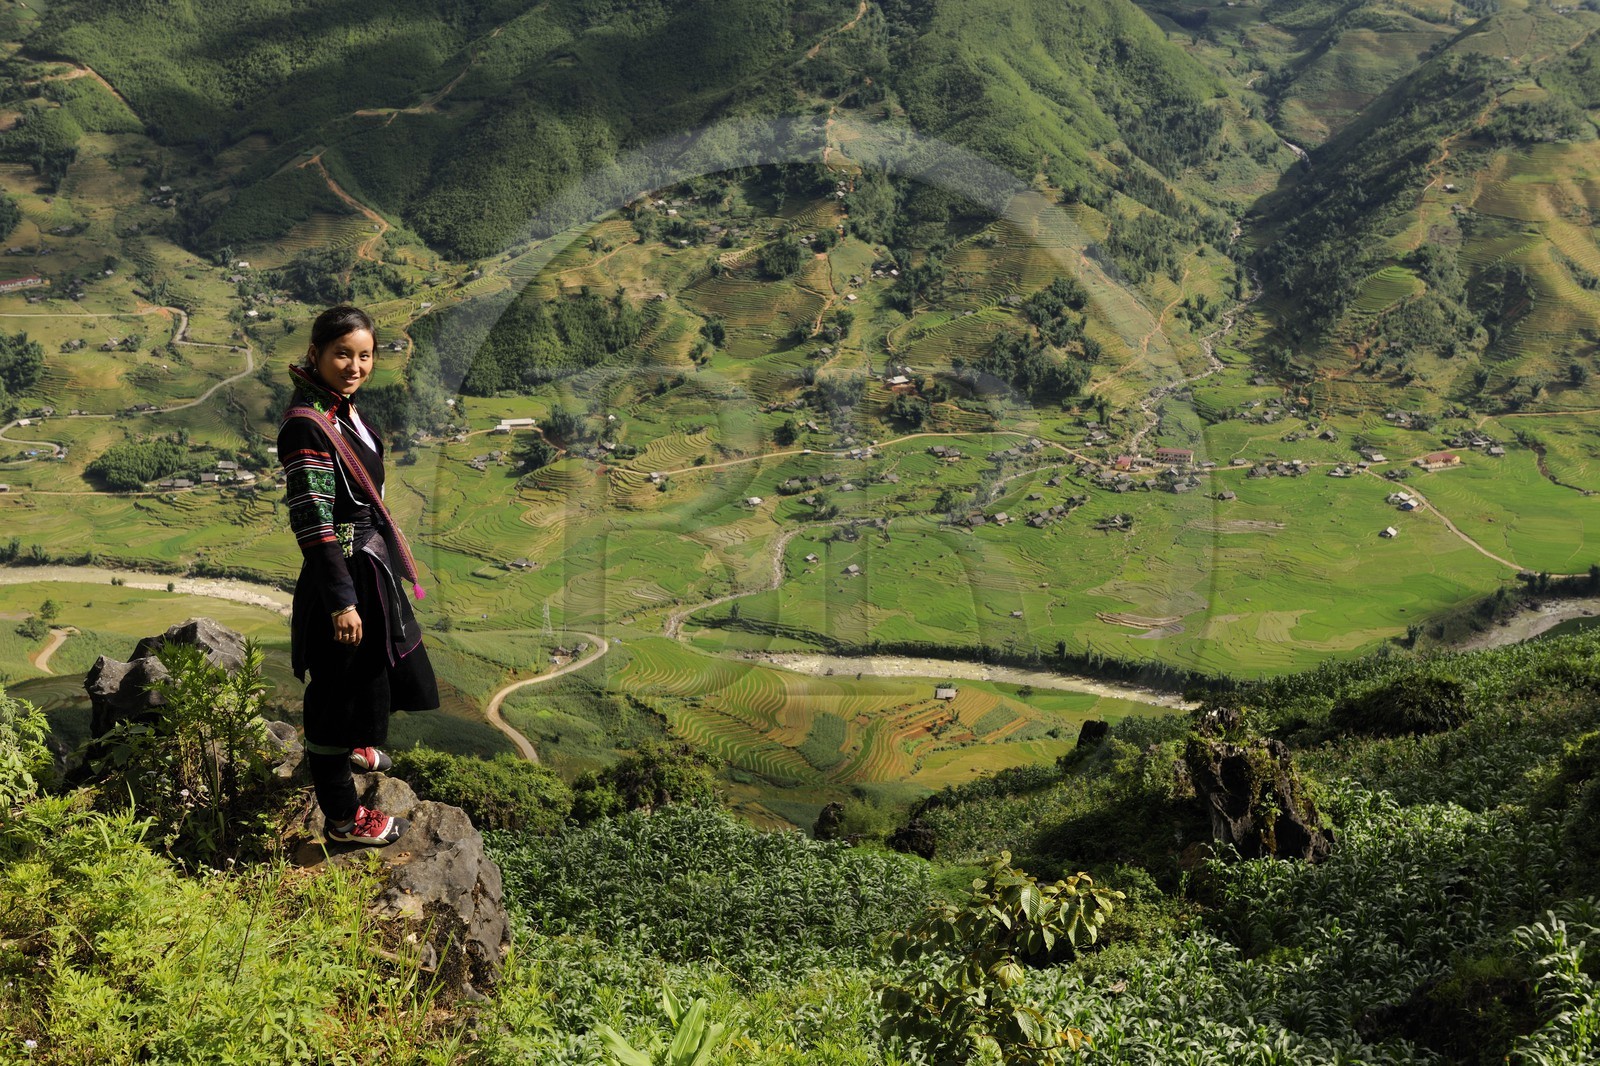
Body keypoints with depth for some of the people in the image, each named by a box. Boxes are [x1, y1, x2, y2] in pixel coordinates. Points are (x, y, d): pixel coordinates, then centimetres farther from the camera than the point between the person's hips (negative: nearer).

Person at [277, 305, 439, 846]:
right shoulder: (306, 425, -25)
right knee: (339, 687, 6)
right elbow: (312, 524, -26)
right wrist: (342, 602, -25)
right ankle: (342, 818, 22)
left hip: (372, 563, 10)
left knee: (376, 663, 31)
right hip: (340, 574, -10)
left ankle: (355, 747, 58)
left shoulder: (343, 408, 3)